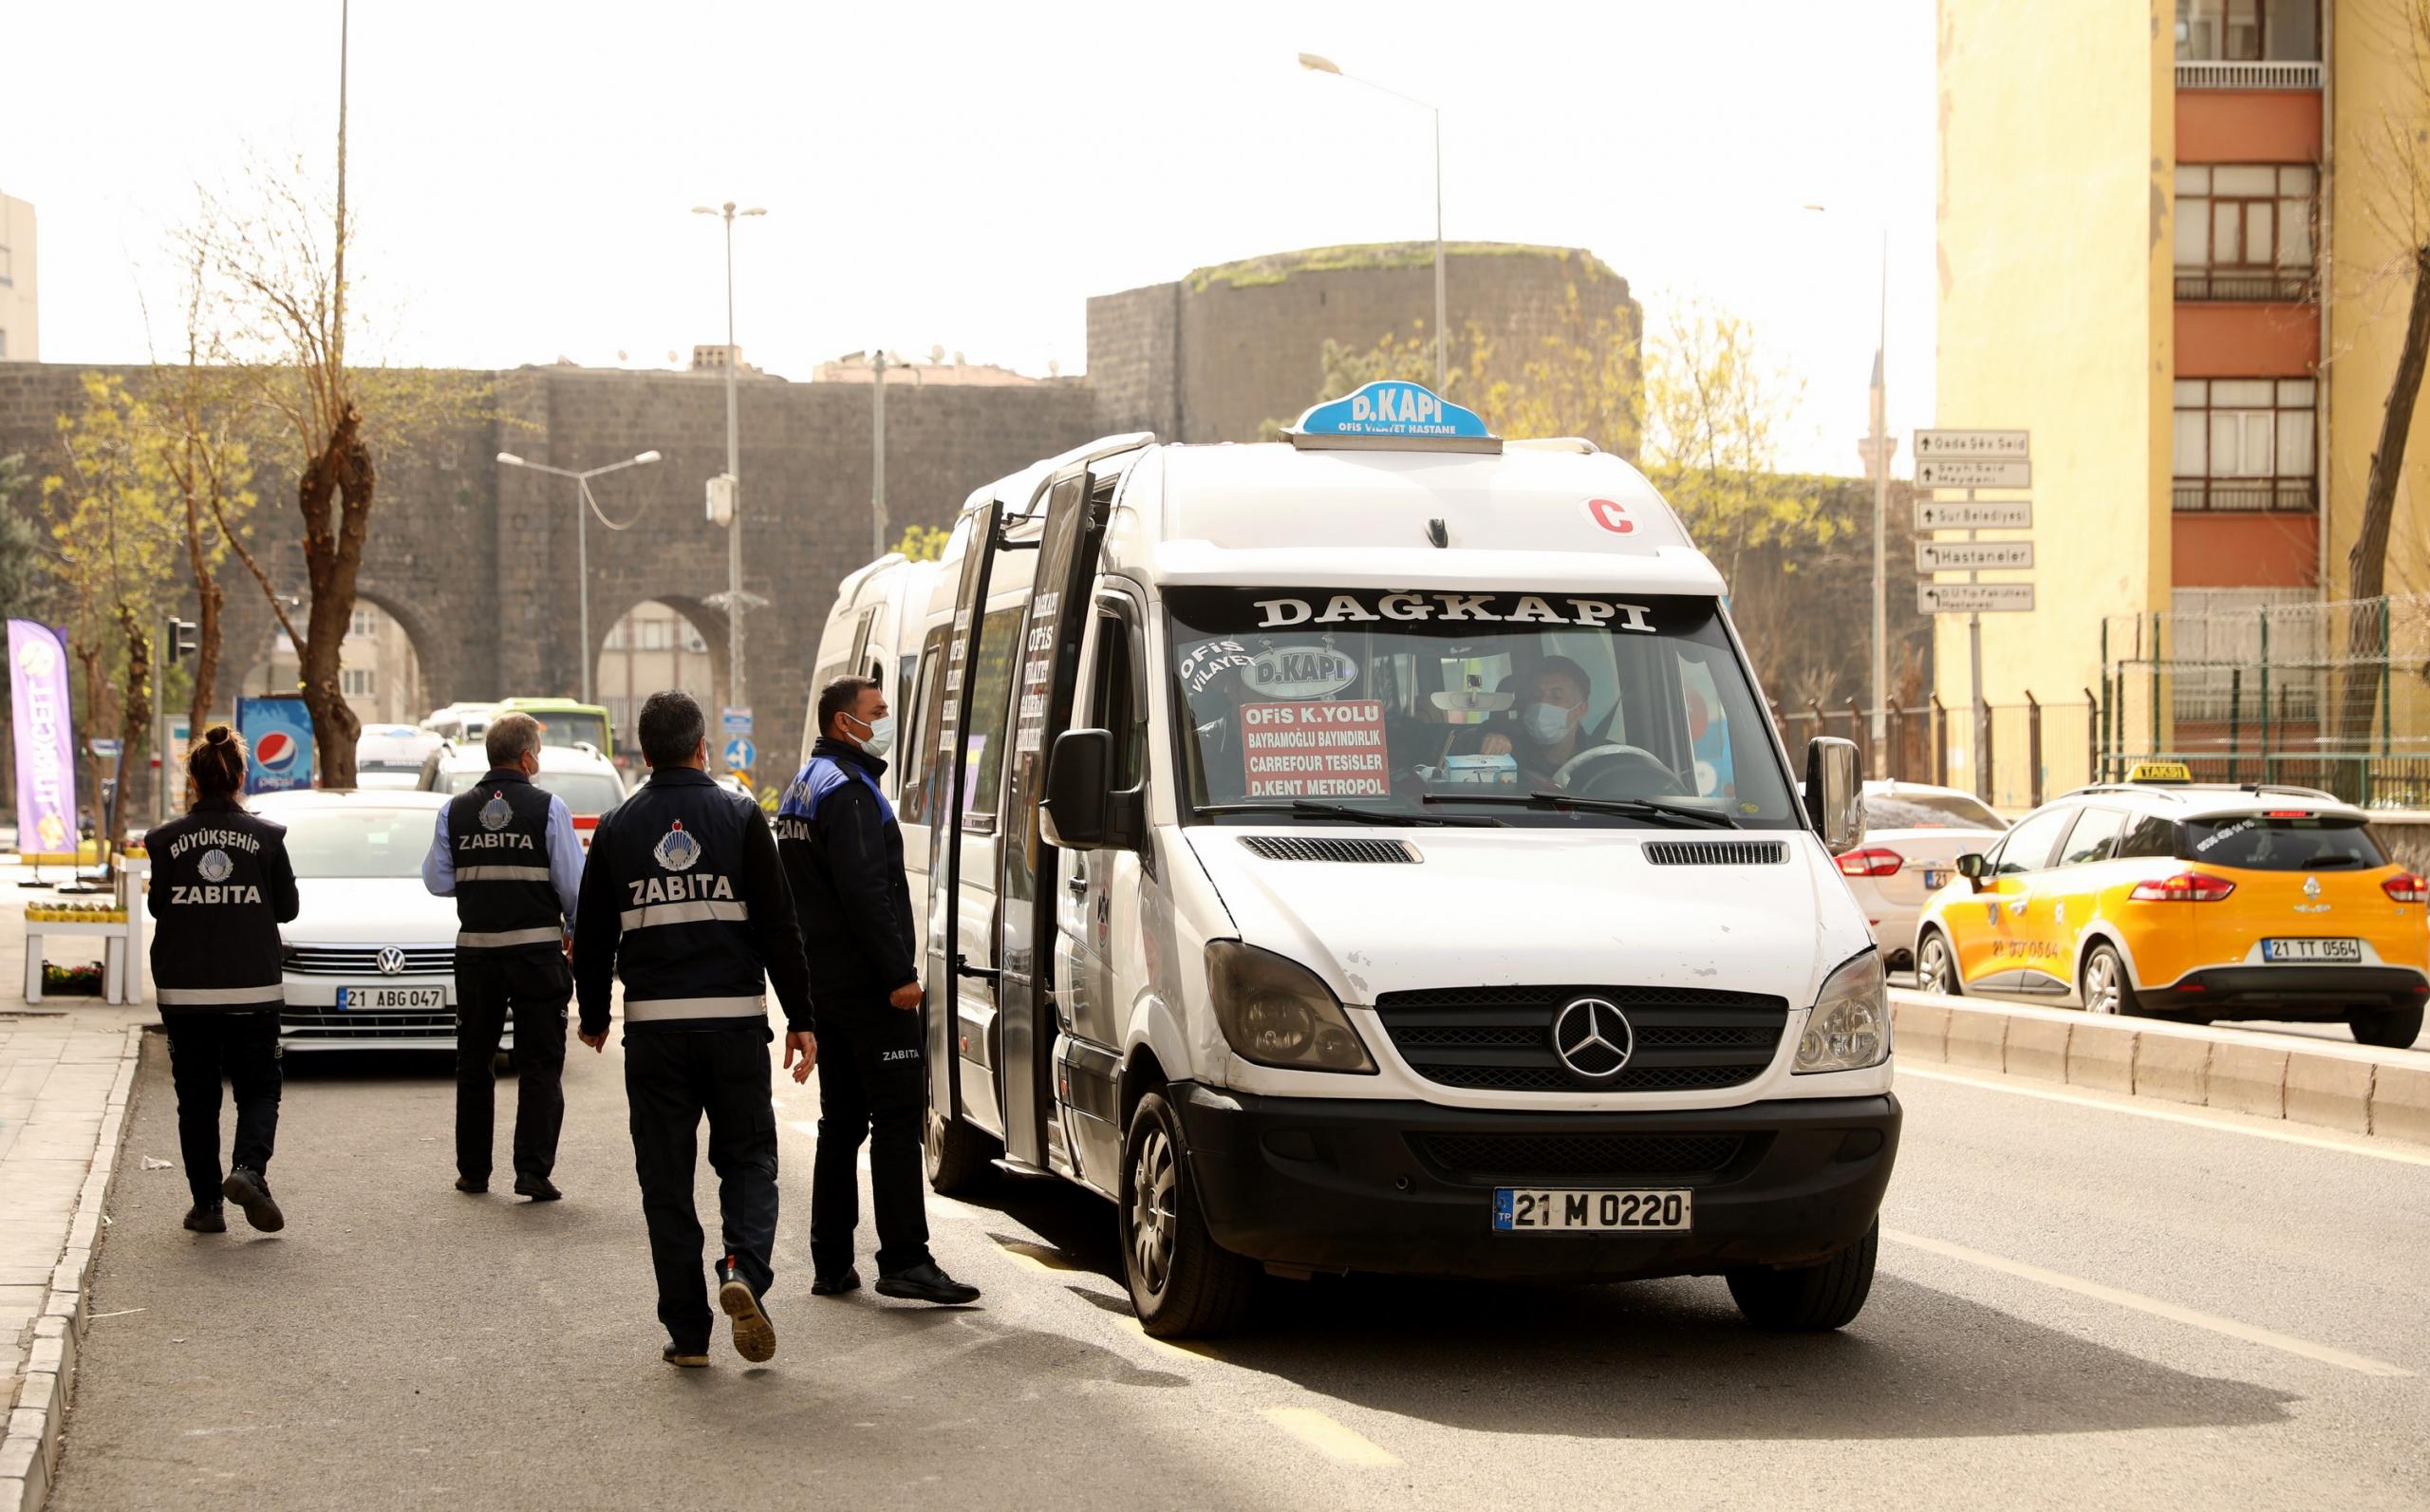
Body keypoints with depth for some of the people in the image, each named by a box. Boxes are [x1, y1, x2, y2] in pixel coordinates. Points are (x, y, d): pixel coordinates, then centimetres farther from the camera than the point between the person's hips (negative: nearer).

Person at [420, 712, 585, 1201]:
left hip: (476, 949, 3)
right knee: (539, 1064, 2)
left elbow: (437, 880, 5)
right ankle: (533, 1170, -6)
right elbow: (573, 882, -7)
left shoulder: (456, 811, 2)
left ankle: (473, 1170, 18)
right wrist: (577, 931, 9)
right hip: (536, 947, -3)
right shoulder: (547, 808, -7)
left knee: (474, 1063, 14)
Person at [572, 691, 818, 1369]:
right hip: (735, 1017, -1)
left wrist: (593, 1015, 23)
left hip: (653, 1024, 1)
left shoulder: (617, 828, 4)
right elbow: (779, 926, -4)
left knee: (666, 1178, 7)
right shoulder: (740, 817, -1)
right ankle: (745, 1268, -15)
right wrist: (800, 1019, 0)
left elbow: (592, 935, 9)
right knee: (748, 1157, 11)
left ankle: (687, 1330, 5)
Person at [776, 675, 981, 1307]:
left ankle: (831, 1264, 14)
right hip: (864, 982, -10)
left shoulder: (803, 787, 20)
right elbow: (865, 892, -22)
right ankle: (904, 1260, -14)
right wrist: (899, 972, -22)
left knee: (842, 1120, 13)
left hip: (823, 983, 10)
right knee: (898, 1113, -10)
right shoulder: (849, 789, -14)